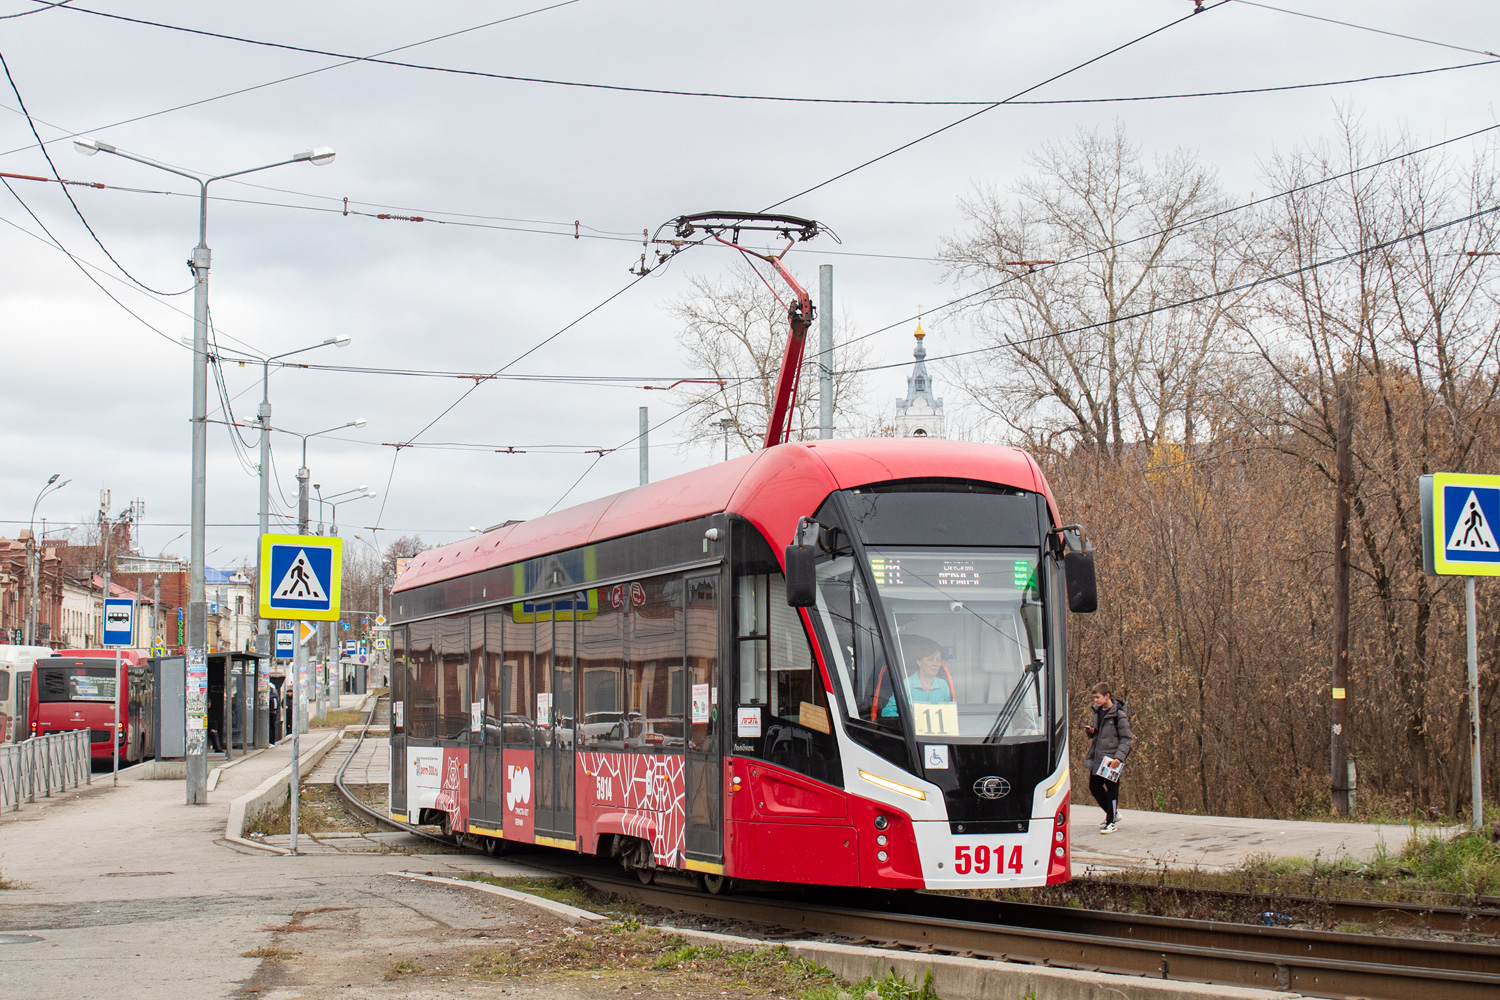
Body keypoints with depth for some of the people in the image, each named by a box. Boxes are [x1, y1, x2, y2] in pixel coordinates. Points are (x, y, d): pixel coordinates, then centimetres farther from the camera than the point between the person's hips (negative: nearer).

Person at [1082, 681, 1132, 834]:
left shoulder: (1118, 714, -13)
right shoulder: (1097, 711, 9)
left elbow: (1126, 739, -12)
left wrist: (1119, 757, -23)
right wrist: (1091, 731, 0)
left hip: (1111, 757, -8)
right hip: (1097, 757, 8)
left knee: (1111, 788, 0)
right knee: (1094, 787, 11)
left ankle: (1111, 821, 12)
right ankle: (1113, 813, 30)